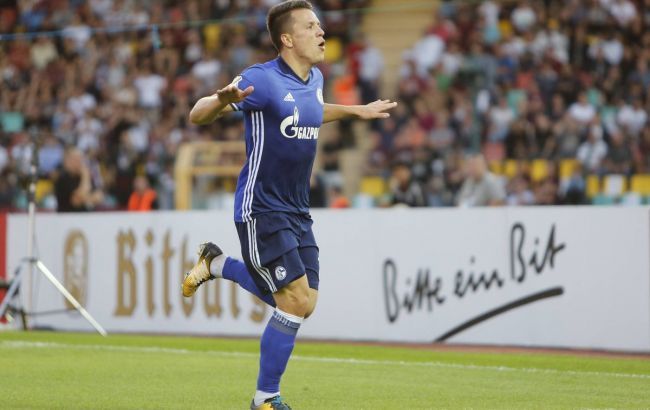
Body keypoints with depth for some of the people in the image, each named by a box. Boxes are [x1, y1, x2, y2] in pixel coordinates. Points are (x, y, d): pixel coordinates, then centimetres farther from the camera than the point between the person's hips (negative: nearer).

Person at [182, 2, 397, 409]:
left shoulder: (315, 80, 7)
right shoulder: (263, 79, -17)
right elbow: (197, 115, -21)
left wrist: (355, 111, 30)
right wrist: (222, 99, -41)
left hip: (297, 211, 8)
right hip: (261, 209, -8)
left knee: (301, 304, 8)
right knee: (297, 301, -12)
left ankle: (218, 264, 29)